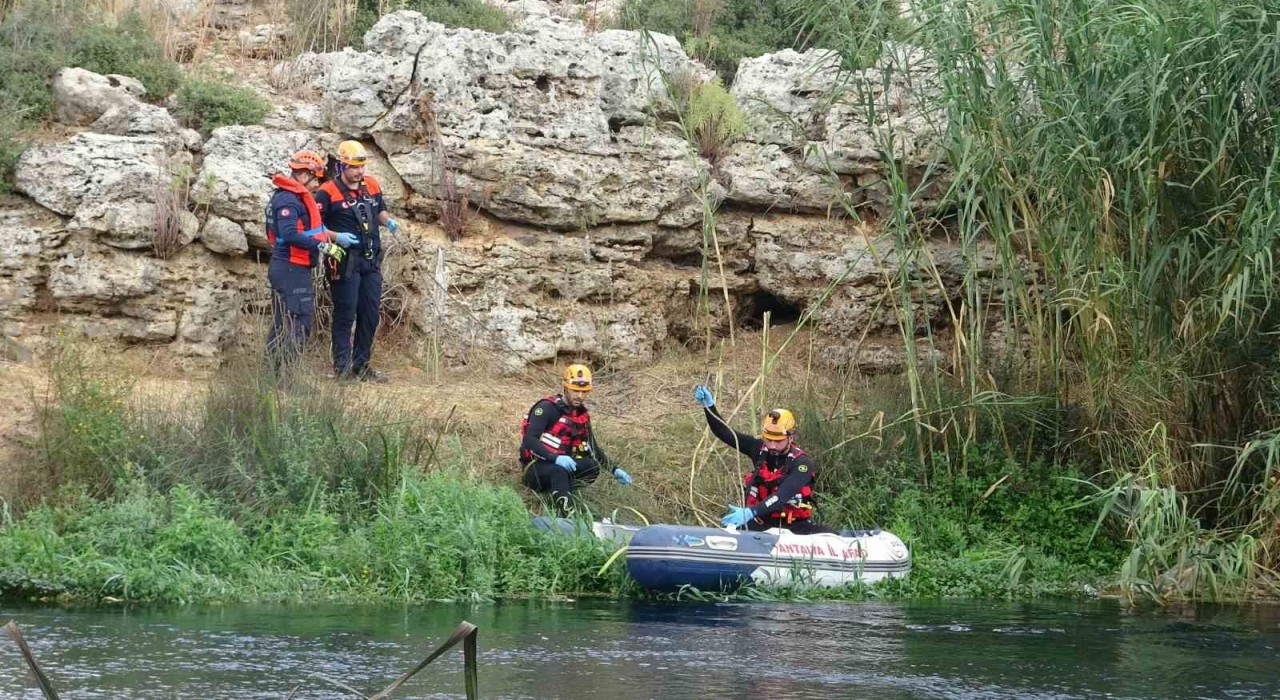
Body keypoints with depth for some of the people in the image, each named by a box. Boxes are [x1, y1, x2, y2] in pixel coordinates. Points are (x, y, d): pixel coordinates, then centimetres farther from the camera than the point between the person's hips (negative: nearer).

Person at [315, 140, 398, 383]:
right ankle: (342, 366, 2)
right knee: (345, 314, -3)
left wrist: (388, 221, 4)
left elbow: (380, 211, 25)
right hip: (345, 262, -6)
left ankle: (361, 365, 19)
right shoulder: (328, 192, -10)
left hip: (371, 262, 6)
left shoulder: (372, 185, 9)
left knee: (371, 314, 9)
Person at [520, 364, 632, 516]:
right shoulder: (547, 408, -13)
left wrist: (615, 469, 5)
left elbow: (593, 448, 18)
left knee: (592, 467, -22)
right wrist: (556, 458, -38)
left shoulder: (582, 415, 10)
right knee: (559, 471, -40)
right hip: (536, 468, -7)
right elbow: (529, 440, -24)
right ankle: (566, 515, -54)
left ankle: (556, 491, -32)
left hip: (561, 465, 7)